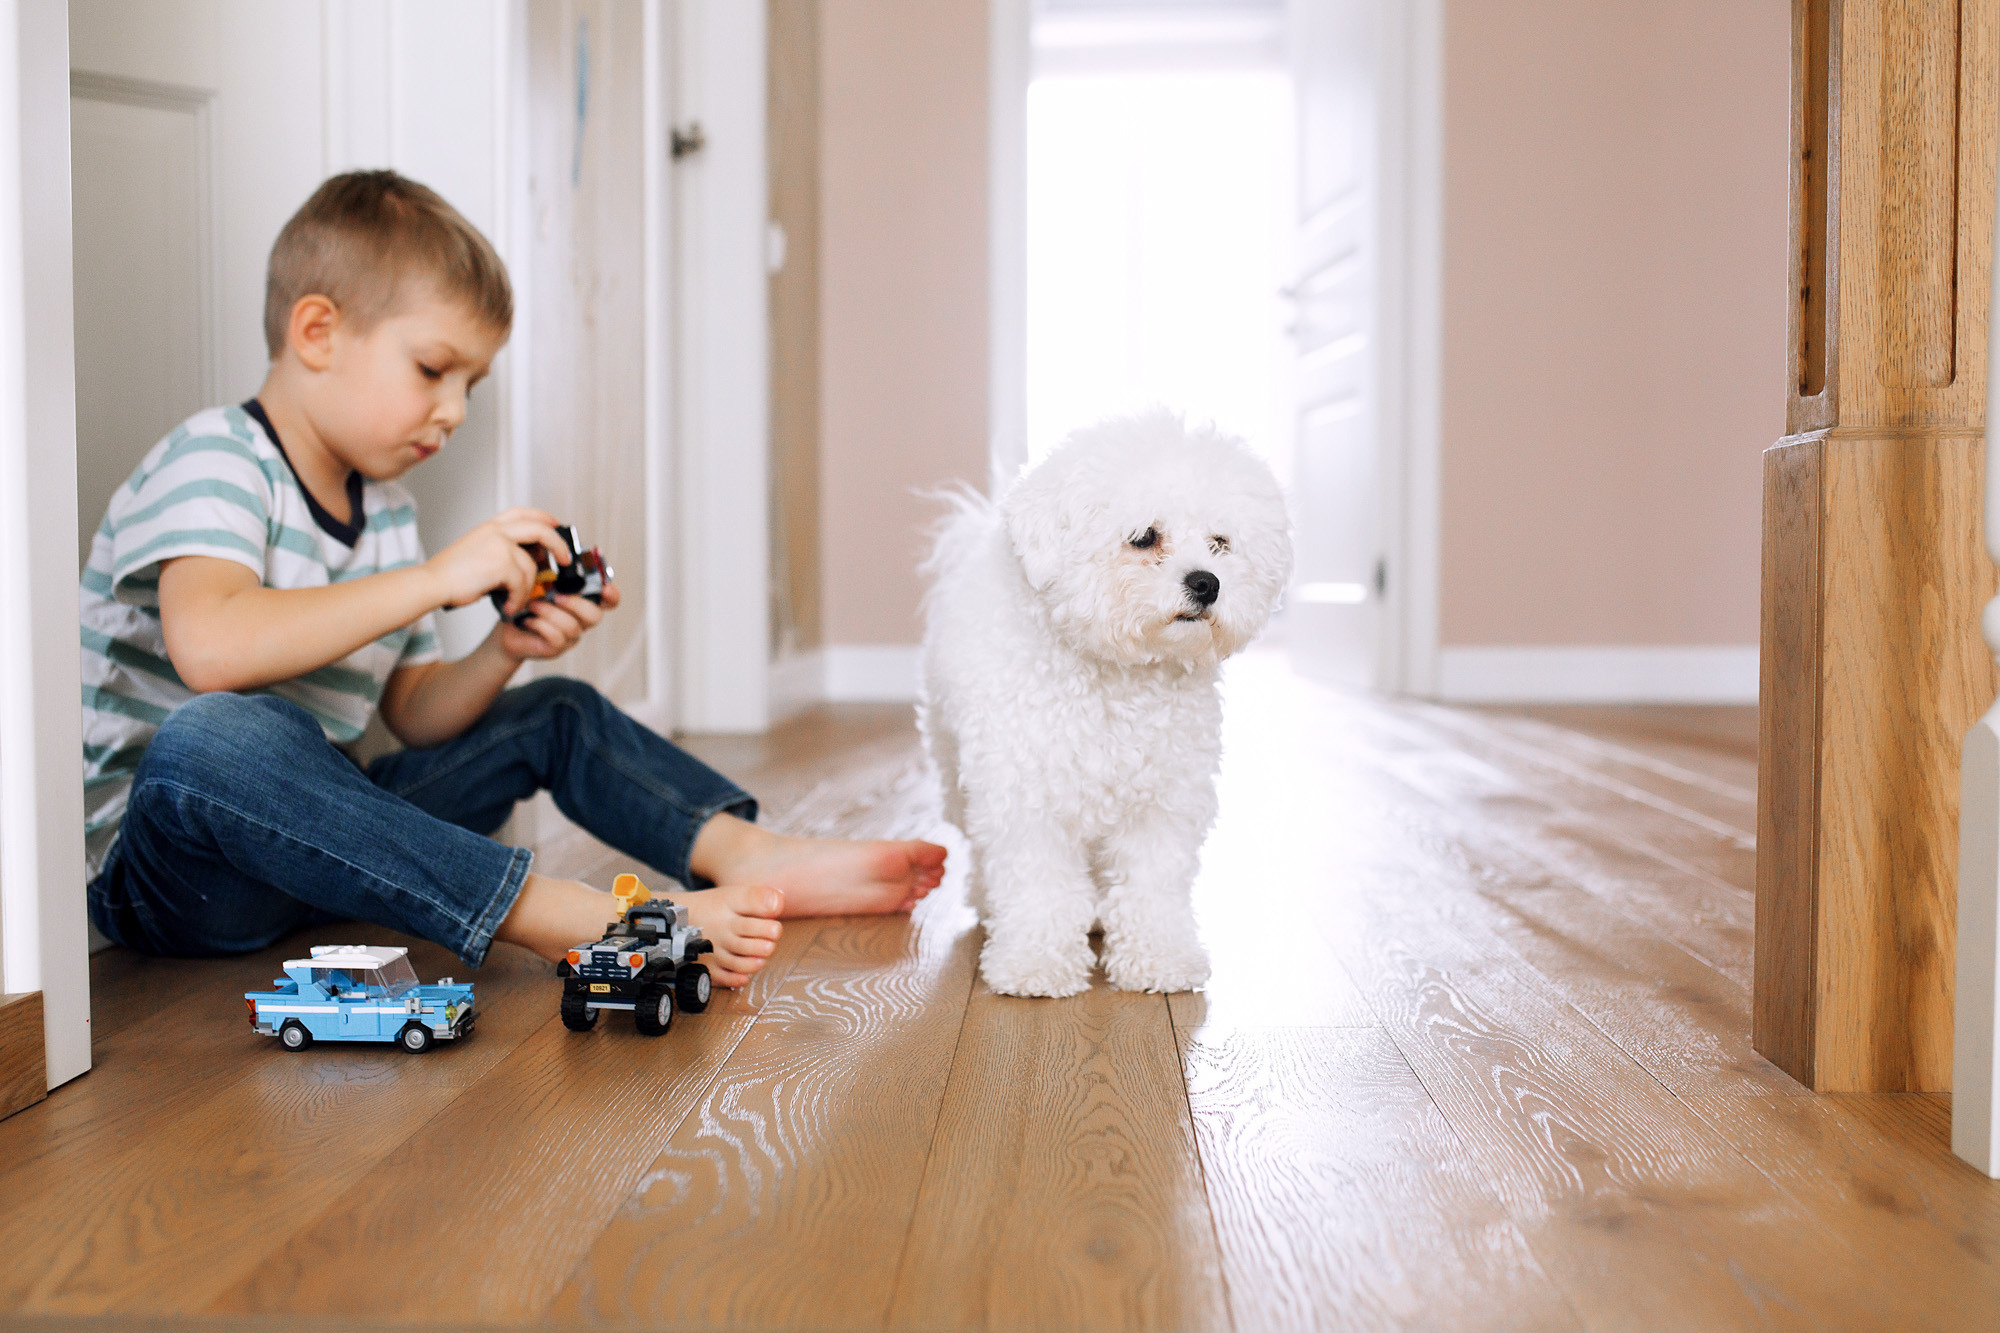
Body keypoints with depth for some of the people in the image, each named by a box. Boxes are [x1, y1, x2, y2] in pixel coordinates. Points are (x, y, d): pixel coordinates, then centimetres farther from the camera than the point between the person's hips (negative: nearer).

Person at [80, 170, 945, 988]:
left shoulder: (384, 510, 11)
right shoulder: (215, 458, -14)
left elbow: (413, 713, 14)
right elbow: (207, 648, -34)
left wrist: (502, 654, -7)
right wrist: (437, 577, -30)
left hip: (312, 837, 8)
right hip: (152, 861, -8)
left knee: (555, 714, 7)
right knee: (220, 737, -41)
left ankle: (749, 857, -17)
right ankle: (587, 922, -44)